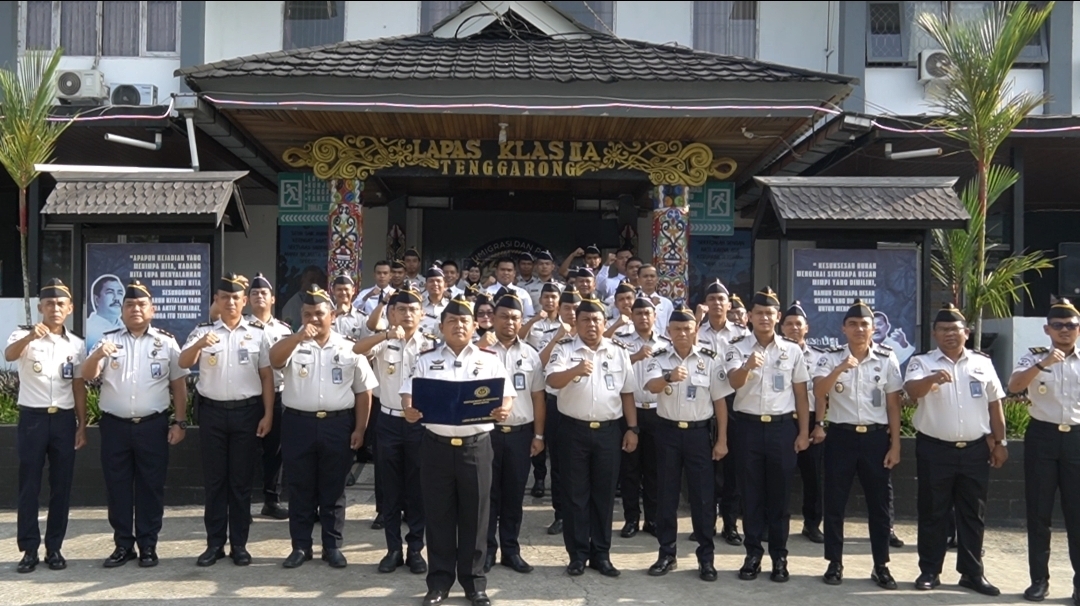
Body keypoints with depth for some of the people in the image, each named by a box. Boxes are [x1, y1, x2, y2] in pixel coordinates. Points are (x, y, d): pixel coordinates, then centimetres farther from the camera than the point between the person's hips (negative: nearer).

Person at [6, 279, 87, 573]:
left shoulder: (76, 344, 7)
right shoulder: (24, 336, -3)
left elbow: (79, 387, 10)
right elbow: (9, 355, -27)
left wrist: (82, 425, 5)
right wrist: (30, 336, -47)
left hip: (64, 419, 3)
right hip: (32, 418, -2)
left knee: (61, 486, 6)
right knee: (29, 486, 2)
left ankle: (54, 547, 15)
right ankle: (29, 549, 10)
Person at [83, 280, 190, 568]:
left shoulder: (167, 342, 5)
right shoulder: (108, 340, 7)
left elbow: (179, 385, 6)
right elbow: (87, 376, -2)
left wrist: (180, 422, 0)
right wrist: (98, 355, -23)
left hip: (153, 425, -1)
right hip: (115, 426, 1)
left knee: (150, 486, 4)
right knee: (117, 486, 7)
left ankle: (148, 545, 14)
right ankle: (123, 544, 18)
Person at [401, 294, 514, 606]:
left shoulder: (489, 359, 6)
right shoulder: (426, 359, 8)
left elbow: (507, 396, 2)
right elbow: (408, 394, 3)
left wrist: (504, 409, -20)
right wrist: (409, 409, -19)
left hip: (476, 445, 0)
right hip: (436, 444, 1)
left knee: (474, 514, 5)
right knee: (438, 514, 6)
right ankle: (439, 581, 16)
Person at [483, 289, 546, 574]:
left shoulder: (530, 354, 7)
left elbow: (538, 397, 8)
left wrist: (538, 435, 5)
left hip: (520, 432, 3)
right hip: (487, 431, -2)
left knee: (514, 494, 10)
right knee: (487, 493, 5)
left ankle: (511, 550, 20)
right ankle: (487, 549, 15)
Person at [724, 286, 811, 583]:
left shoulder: (792, 350, 3)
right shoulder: (738, 348, -1)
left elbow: (801, 394, 7)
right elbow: (734, 382, -18)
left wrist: (804, 432, 3)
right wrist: (748, 365, -40)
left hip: (782, 426, 1)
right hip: (749, 426, 0)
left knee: (779, 493, 7)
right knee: (751, 492, 6)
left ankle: (779, 556, 17)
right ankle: (753, 553, 17)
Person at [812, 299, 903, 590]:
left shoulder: (887, 359, 1)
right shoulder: (830, 358, -1)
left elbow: (893, 404, 4)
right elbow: (818, 392, -17)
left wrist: (895, 445, 0)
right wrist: (840, 368, -32)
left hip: (876, 437, 1)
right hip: (841, 436, 0)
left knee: (879, 503, 7)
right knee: (835, 502, 5)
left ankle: (881, 566, 18)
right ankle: (835, 563, 17)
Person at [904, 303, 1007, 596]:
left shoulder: (983, 363, 8)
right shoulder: (921, 362, -1)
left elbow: (994, 405, 13)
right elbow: (911, 390, -21)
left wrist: (999, 443, 11)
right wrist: (932, 379, -41)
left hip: (975, 450, 3)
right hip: (935, 449, -2)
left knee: (973, 514, 9)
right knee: (932, 513, 4)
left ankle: (972, 572, 19)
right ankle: (930, 571, 14)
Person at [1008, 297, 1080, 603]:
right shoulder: (1033, 357, 1)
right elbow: (1013, 386, -17)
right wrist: (1042, 364, -29)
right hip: (1042, 436, -1)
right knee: (1039, 511, 5)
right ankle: (1039, 579, 15)